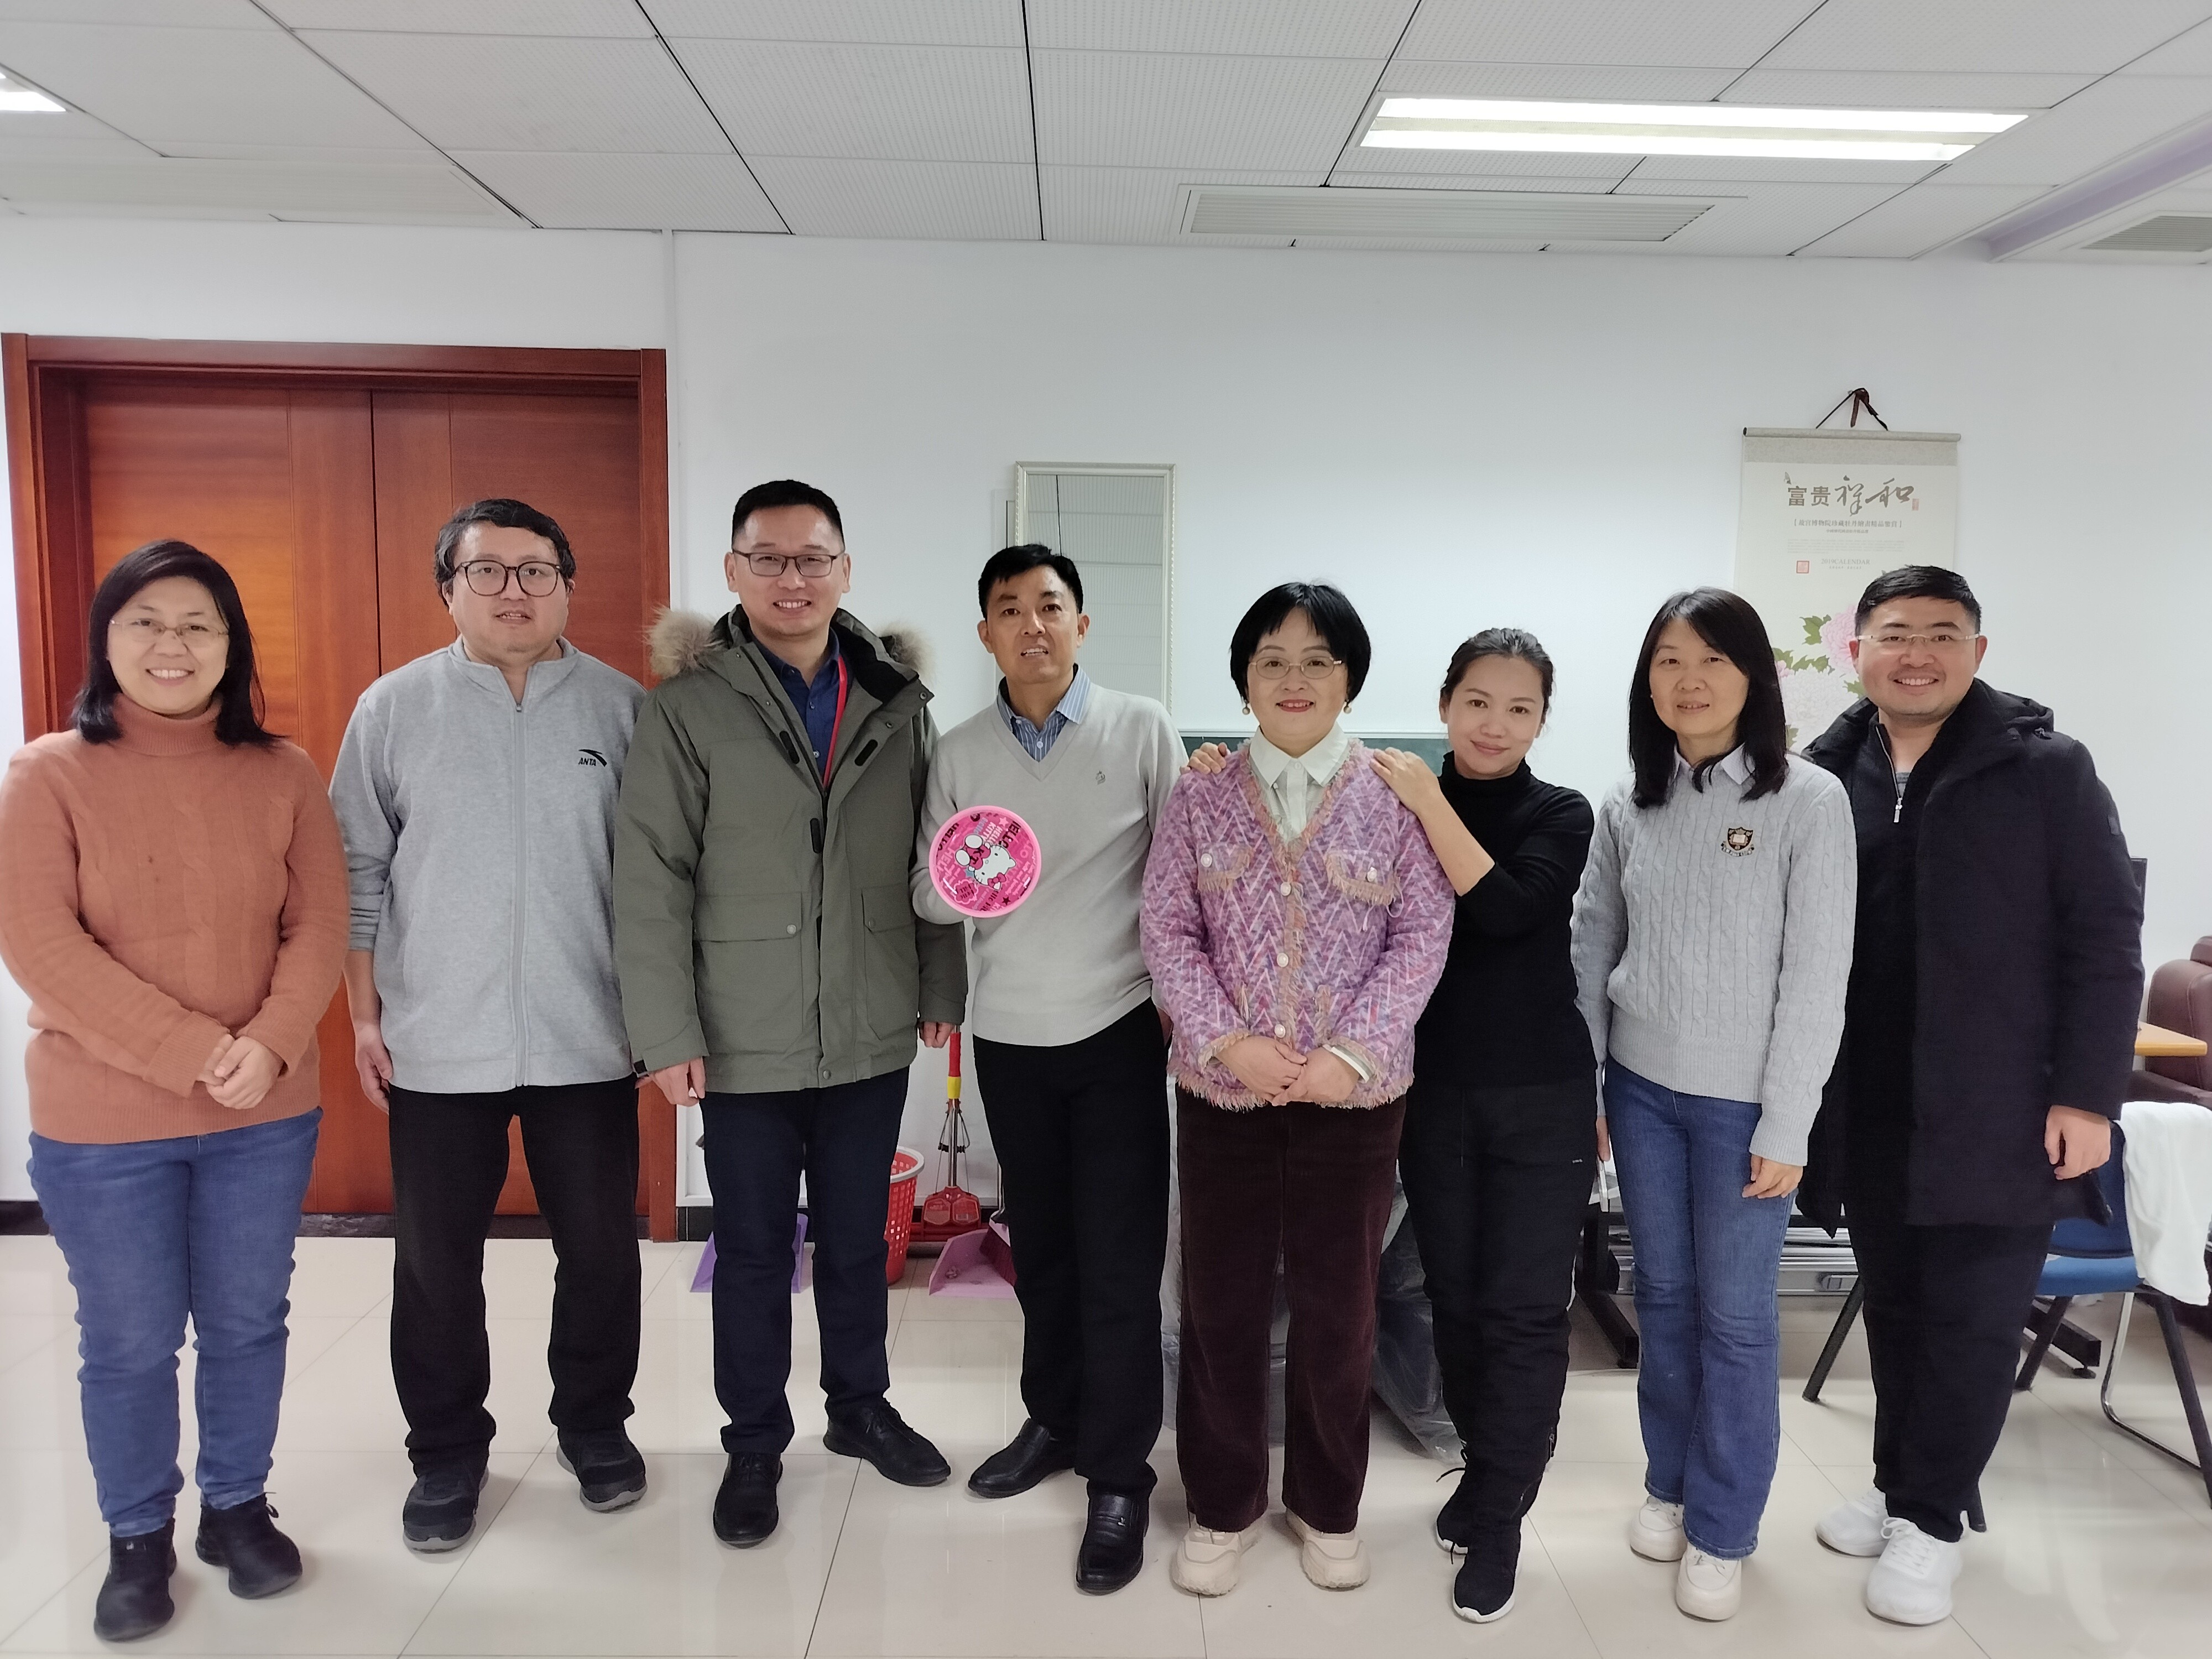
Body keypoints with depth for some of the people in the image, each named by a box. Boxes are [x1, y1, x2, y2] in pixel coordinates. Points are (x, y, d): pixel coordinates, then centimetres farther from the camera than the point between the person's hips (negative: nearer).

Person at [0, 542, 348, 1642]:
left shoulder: (282, 773, 1)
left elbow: (320, 924, -2)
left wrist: (269, 1045, -19)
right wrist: (197, 1052, -21)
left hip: (267, 1115, 2)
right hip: (100, 1126, -2)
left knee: (246, 1324, 15)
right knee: (129, 1344, 12)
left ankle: (238, 1506, 37)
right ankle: (138, 1540, 33)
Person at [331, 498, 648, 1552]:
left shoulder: (622, 707, 0)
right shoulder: (394, 708, 1)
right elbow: (359, 871, 5)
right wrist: (364, 1015, 1)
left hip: (586, 1043, 0)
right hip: (437, 1047, 0)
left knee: (600, 1250, 11)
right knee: (436, 1263, 11)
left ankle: (595, 1426, 32)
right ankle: (446, 1453, 30)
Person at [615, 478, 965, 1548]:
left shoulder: (897, 701, 3)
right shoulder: (688, 705, -7)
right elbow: (650, 878, -10)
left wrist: (942, 990, 6)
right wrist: (666, 1034, -12)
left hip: (873, 1035, 3)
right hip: (745, 1043, -2)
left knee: (856, 1237, 18)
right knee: (753, 1251, 12)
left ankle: (861, 1407, 38)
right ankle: (755, 1443, 31)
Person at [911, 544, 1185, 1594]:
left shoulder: (1142, 732, -5)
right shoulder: (959, 754, 4)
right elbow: (927, 893, 3)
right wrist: (955, 885, -18)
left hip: (1117, 1030, -3)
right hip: (1007, 1035, 3)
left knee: (1119, 1260, 0)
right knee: (1039, 1245, 16)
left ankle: (1119, 1478, 13)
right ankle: (1054, 1421, 34)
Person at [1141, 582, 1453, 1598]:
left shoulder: (1395, 795, -2)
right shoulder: (1201, 794, 1)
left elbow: (1422, 936, -5)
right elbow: (1167, 930, -1)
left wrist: (1352, 1054, -14)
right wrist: (1229, 1041, -14)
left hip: (1354, 1092, -1)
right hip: (1222, 1088, 1)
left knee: (1339, 1307, 11)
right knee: (1220, 1303, 11)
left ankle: (1328, 1506, 33)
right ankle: (1222, 1506, 30)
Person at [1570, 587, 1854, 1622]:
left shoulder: (1809, 801, -10)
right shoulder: (1628, 804, 3)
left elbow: (1817, 974, -11)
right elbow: (1592, 950, 8)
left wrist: (1786, 1126, -12)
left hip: (1742, 1100, -4)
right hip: (1641, 1089, 4)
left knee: (1735, 1315, 5)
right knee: (1663, 1296, 15)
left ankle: (1723, 1528, 22)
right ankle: (1669, 1484, 34)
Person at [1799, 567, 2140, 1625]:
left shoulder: (2047, 768, -5)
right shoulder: (1824, 777, 3)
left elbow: (2105, 939, -6)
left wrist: (2087, 1095, -10)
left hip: (2000, 1111, -3)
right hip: (1868, 1111, 3)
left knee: (1972, 1323, 5)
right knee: (1895, 1312, 15)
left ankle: (1930, 1520, 21)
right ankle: (1897, 1489, 32)